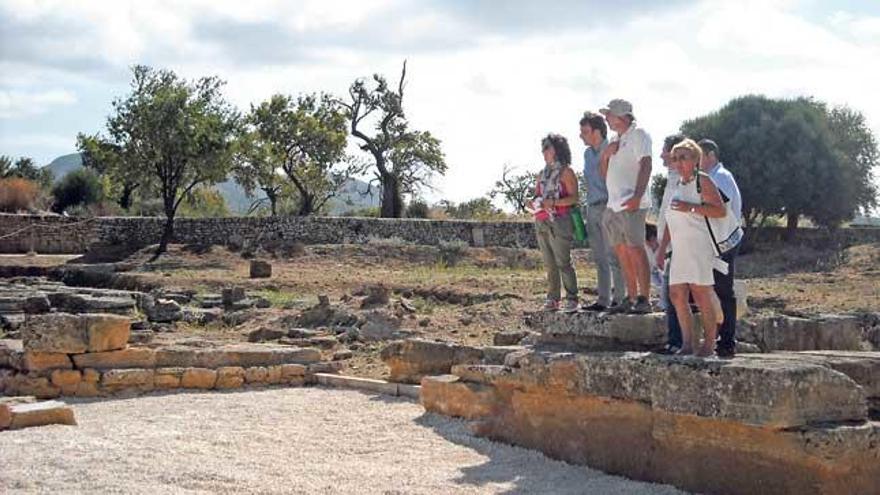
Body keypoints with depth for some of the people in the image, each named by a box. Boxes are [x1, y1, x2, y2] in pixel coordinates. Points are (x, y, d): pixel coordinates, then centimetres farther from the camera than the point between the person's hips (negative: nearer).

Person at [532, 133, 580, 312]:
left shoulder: (565, 171, 1)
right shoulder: (542, 174, 20)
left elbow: (574, 198, -7)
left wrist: (553, 202, -19)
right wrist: (534, 204, 3)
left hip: (559, 222, -6)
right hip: (541, 223, 6)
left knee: (563, 262, -11)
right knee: (549, 264, 5)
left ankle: (571, 298, -8)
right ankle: (552, 298, 6)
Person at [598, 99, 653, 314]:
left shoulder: (637, 135, -4)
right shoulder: (619, 140, 23)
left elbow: (645, 165, -17)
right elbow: (605, 175, 25)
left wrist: (637, 196, -28)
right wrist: (605, 155, 5)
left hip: (631, 205, -9)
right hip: (614, 205, 9)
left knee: (635, 250, -11)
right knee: (622, 253, 9)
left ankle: (644, 299, -10)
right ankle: (631, 298, 14)